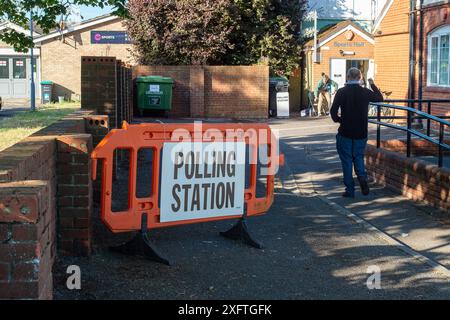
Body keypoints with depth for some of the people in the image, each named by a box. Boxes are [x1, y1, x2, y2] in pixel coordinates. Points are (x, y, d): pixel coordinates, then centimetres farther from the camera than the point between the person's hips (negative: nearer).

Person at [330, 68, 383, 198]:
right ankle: (362, 177, -7)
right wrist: (372, 84, 27)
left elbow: (333, 111, -14)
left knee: (347, 160, 7)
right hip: (361, 133, 2)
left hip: (345, 133, -2)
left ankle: (350, 190, 8)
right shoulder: (365, 92, -2)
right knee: (358, 157, 19)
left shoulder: (341, 92, -9)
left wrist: (338, 119, 6)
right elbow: (380, 98, 17)